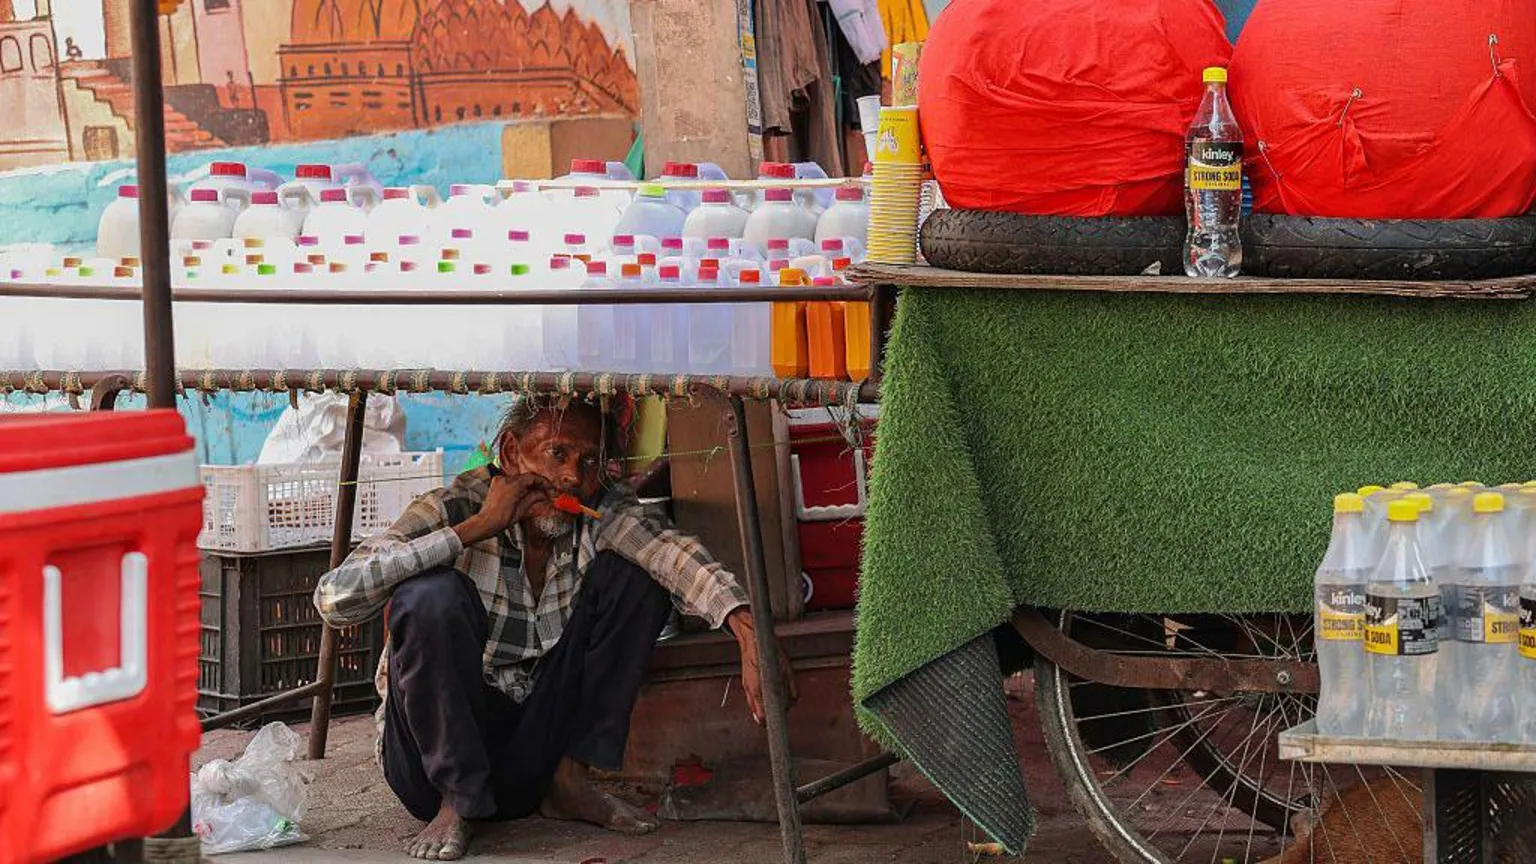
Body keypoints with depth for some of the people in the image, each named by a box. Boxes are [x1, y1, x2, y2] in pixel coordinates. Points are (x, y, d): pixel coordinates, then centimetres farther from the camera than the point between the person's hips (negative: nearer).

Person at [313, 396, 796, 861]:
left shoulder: (602, 514, -5)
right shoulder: (457, 508, -17)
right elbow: (334, 599, -30)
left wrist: (750, 633, -43)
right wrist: (476, 528, -30)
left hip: (533, 757, 4)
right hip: (438, 753, -3)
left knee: (633, 574, -7)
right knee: (431, 593, -29)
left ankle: (570, 780, -2)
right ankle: (457, 804, -11)